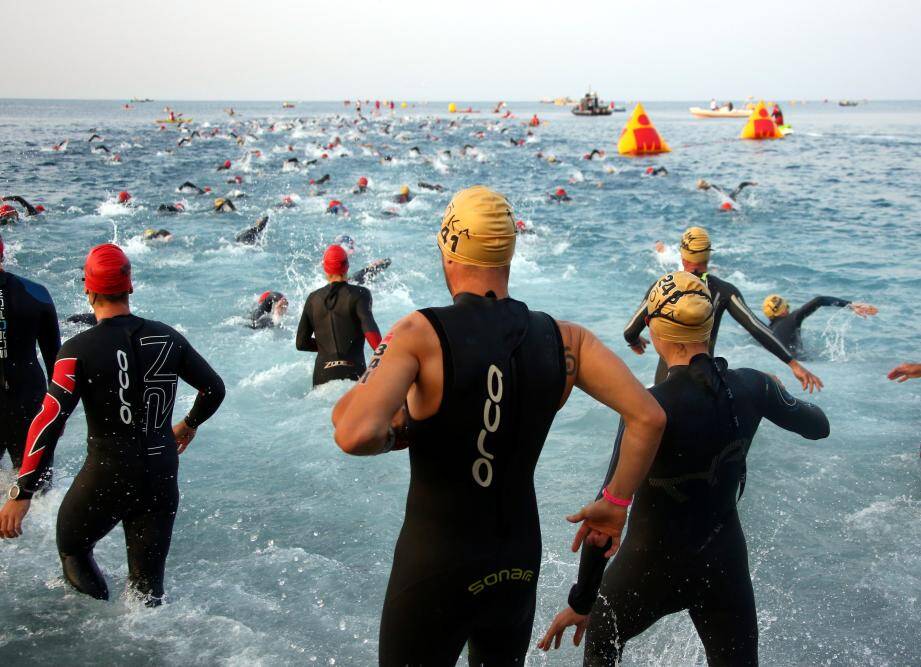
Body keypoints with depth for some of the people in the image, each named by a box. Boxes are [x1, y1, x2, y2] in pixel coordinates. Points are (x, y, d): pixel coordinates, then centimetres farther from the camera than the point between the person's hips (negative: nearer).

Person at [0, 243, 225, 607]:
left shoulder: (79, 350, -14)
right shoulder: (166, 337, -1)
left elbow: (49, 422, -20)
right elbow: (214, 389, 9)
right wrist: (189, 424, 28)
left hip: (106, 477, -4)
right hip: (162, 477, 4)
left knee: (72, 548, 23)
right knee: (148, 585, 14)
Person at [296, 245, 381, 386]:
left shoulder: (313, 298, 14)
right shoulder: (359, 294, 3)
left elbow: (301, 343, 16)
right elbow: (370, 330, -14)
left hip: (321, 374, 4)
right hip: (353, 373, -4)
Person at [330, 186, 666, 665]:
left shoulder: (421, 334, -20)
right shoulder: (565, 339, -6)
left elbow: (356, 436, -33)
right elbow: (649, 418, -9)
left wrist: (393, 436, -10)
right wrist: (615, 504, 4)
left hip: (435, 569, -4)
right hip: (520, 562, 5)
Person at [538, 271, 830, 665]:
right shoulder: (752, 387, -10)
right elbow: (818, 427, 9)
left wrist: (581, 602, -15)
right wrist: (777, 395, 30)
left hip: (653, 564, -3)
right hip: (725, 561, 4)